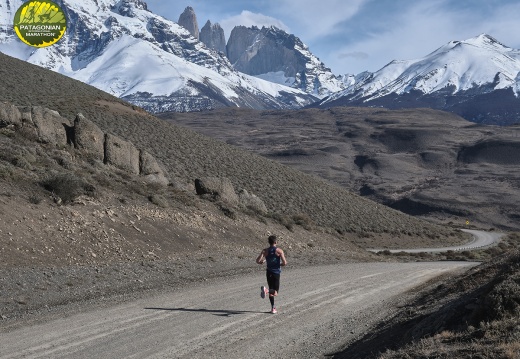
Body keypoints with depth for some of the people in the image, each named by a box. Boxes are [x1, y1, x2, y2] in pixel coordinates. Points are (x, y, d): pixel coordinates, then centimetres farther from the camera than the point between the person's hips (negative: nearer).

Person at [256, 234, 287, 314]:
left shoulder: (265, 251, -1)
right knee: (275, 292, -2)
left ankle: (273, 308, 14)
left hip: (269, 272, 4)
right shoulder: (279, 251, -9)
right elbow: (285, 263, -14)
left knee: (271, 291, 17)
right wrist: (279, 264, 8)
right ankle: (266, 290, -33)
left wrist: (263, 262, 13)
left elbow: (258, 261, -8)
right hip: (276, 272, -4)